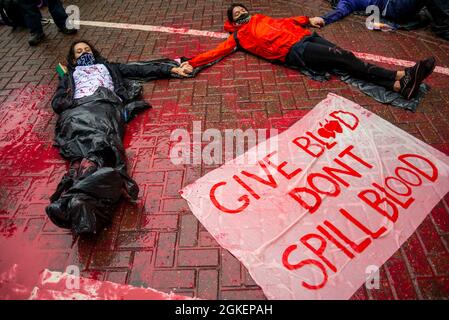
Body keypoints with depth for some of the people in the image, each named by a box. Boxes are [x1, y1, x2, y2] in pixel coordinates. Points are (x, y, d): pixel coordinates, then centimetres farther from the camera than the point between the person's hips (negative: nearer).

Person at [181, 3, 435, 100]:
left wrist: (308, 20, 28)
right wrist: (192, 63, -2)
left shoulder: (261, 19, 30)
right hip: (293, 51, -6)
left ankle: (401, 83, -21)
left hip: (305, 36, 6)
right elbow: (217, 51, 6)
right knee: (344, 57, -21)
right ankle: (400, 76, -26)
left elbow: (284, 22, 36)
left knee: (345, 58, -13)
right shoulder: (239, 36, 13)